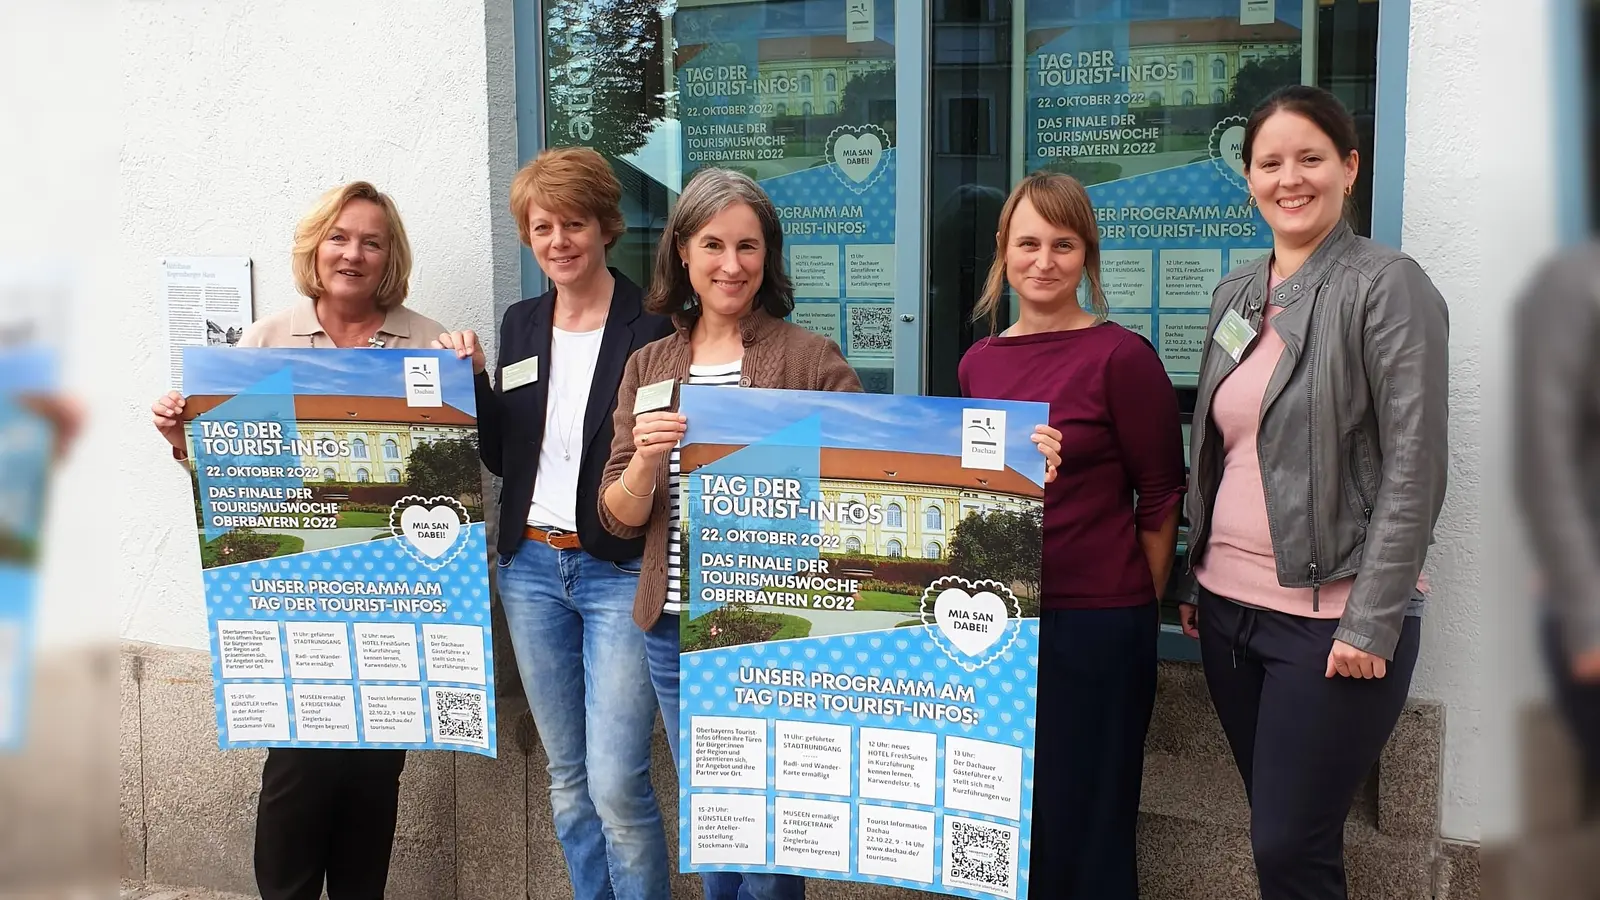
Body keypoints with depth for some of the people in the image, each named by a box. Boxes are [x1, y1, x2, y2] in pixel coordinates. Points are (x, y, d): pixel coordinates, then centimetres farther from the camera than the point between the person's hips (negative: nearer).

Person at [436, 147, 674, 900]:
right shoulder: (520, 324, 9)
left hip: (621, 571, -5)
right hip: (530, 566, 6)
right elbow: (502, 457, 12)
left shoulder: (652, 327, -8)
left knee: (617, 783, -7)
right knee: (567, 778, 14)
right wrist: (472, 383, -2)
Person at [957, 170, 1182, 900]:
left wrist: (1136, 612, 0)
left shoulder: (1121, 356, -10)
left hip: (1094, 622, -5)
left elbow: (1161, 498, -5)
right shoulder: (977, 362, 6)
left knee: (1081, 826, 9)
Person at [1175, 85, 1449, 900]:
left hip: (1332, 617, -6)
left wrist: (1371, 624, -17)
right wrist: (1191, 580, 14)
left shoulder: (1387, 287, -9)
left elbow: (1413, 468, -13)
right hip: (1229, 606, 6)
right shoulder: (1235, 294, 11)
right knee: (1276, 832, 15)